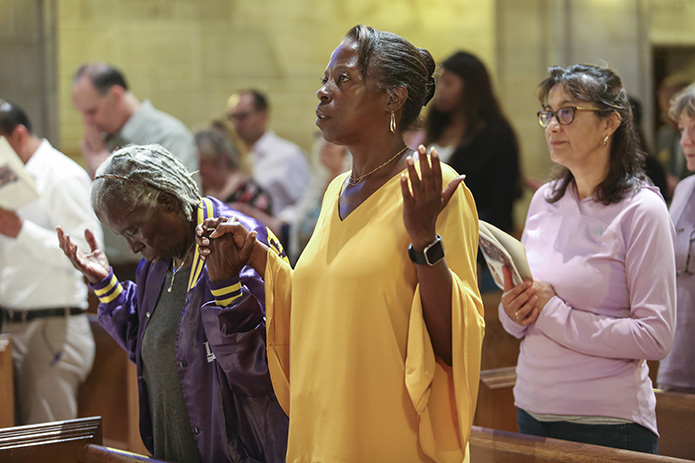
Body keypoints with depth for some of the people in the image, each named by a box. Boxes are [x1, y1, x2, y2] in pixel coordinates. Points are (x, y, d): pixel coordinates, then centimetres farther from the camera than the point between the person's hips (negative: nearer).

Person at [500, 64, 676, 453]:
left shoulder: (641, 210, -11)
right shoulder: (544, 200, 7)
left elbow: (655, 338, -18)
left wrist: (553, 311, -18)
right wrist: (513, 311, -8)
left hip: (608, 421, -6)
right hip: (533, 411, 6)